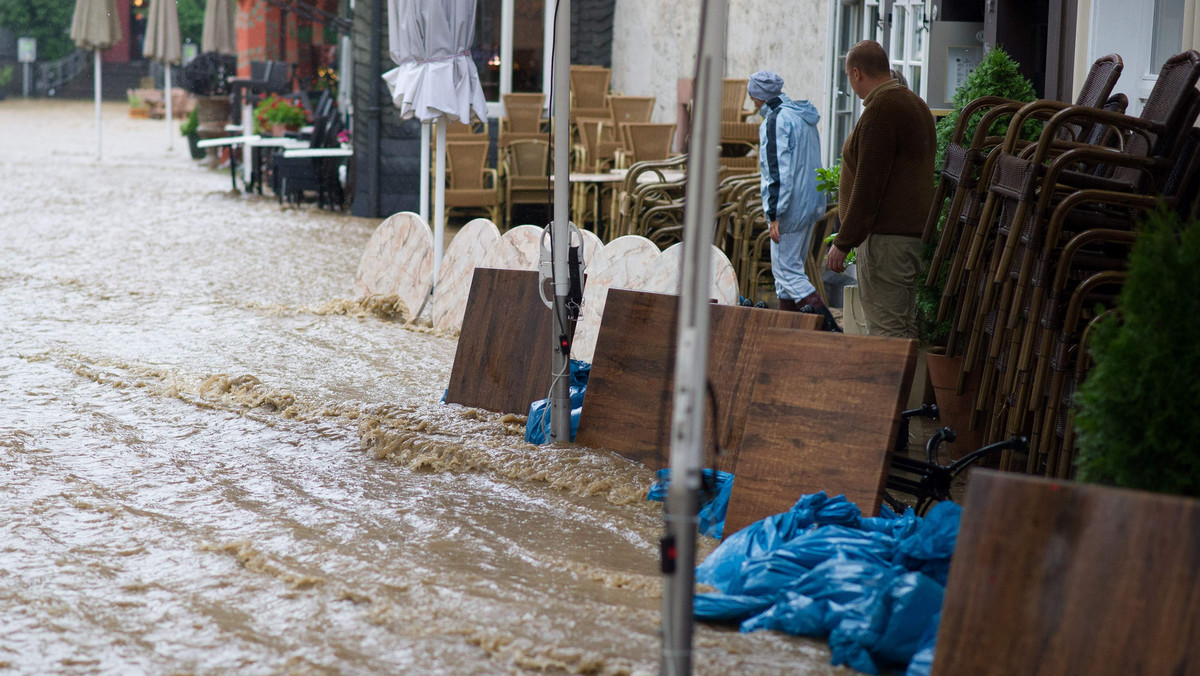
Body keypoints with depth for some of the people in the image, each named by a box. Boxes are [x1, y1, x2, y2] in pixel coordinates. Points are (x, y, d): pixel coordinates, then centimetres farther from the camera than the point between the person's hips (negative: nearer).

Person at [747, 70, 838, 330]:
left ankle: (829, 326, -17)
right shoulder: (804, 117, 15)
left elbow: (778, 171, -20)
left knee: (786, 270, -6)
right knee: (792, 267, 16)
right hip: (811, 205, 10)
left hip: (791, 208, -10)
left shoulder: (775, 121, -14)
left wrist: (774, 214, -19)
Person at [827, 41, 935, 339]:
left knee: (885, 331, -10)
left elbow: (868, 185, -18)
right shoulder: (916, 104, 17)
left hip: (886, 236, -10)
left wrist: (843, 242, -14)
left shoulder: (881, 110, -14)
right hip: (915, 232, 10)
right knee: (905, 327, 14)